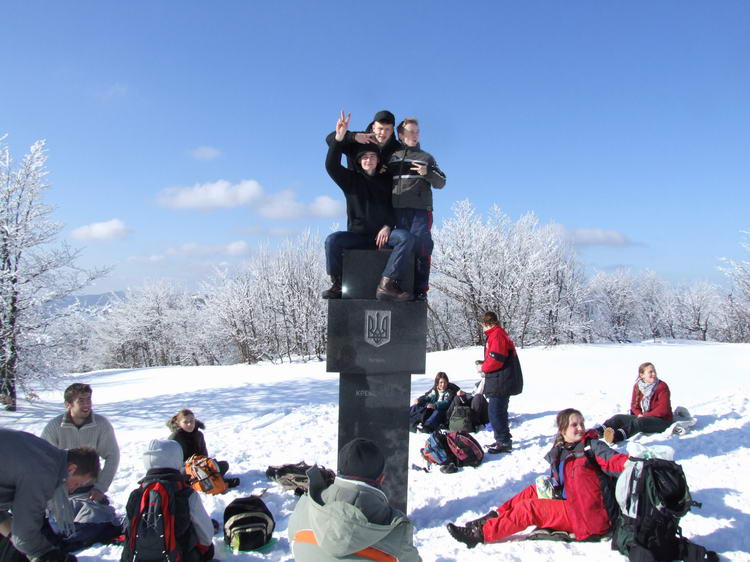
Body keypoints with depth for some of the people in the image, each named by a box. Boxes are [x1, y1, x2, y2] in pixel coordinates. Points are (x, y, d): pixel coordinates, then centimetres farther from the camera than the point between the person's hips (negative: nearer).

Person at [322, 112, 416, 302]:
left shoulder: (386, 181, 10)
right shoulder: (351, 179, 7)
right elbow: (331, 165, -10)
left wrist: (387, 227, -12)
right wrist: (339, 137, -22)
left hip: (382, 233, 0)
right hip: (357, 234, 0)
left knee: (406, 238, -30)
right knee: (332, 240, -30)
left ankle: (387, 284, -38)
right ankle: (337, 284, -16)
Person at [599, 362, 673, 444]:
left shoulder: (662, 386, -11)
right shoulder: (637, 386, 5)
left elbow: (663, 409, -17)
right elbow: (634, 404, 11)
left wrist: (645, 416, -20)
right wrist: (639, 414, -11)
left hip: (662, 420, -6)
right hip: (642, 417, 6)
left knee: (639, 422, -37)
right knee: (618, 417, -15)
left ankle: (617, 436, -65)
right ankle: (598, 432, -41)